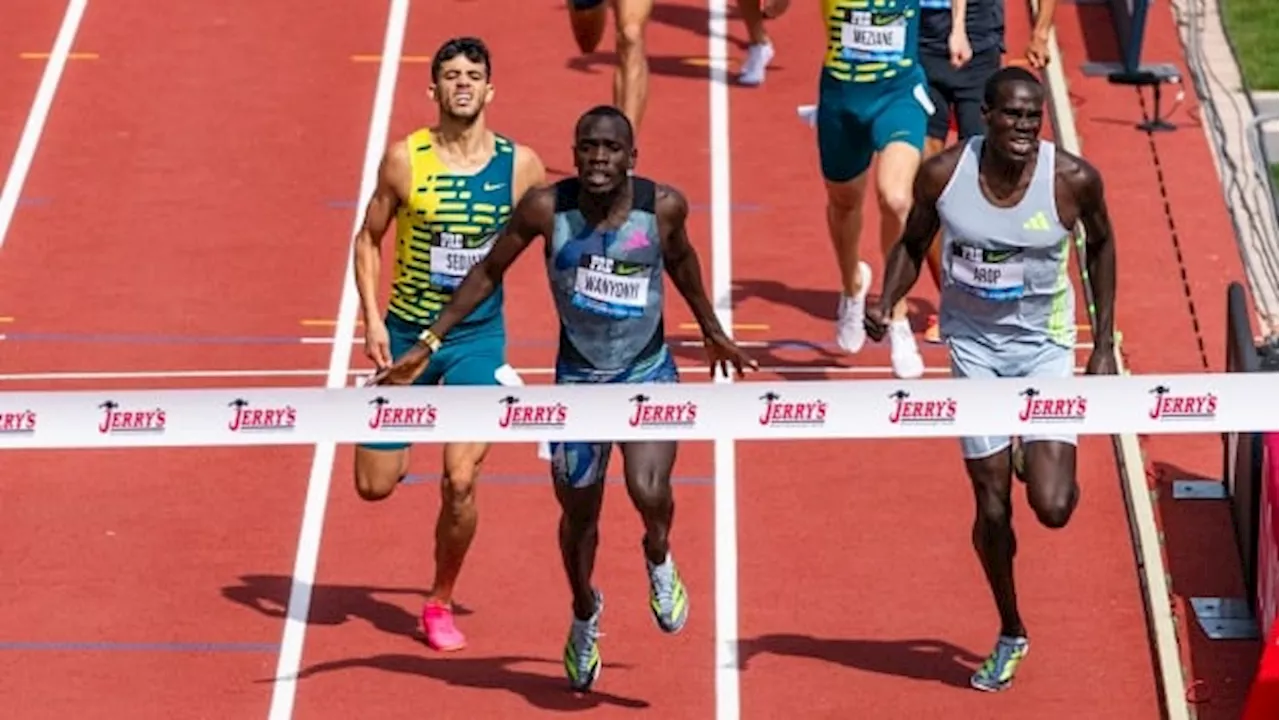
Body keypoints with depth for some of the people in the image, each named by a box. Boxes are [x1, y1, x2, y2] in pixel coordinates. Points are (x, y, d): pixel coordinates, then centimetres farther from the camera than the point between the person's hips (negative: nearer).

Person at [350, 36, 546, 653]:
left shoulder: (521, 166, -7)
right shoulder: (405, 159, -9)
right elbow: (369, 238, 2)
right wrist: (372, 320, -9)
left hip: (478, 336, -1)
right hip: (407, 331, 1)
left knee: (460, 482, -13)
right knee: (375, 485, 4)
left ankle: (441, 603, 10)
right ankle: (401, 435, 41)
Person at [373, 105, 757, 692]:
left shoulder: (663, 206, -14)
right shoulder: (546, 208, -16)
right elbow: (489, 271, -2)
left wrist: (712, 331, 22)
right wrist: (430, 342, -2)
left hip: (649, 375, -1)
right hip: (577, 379, 1)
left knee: (648, 491, -25)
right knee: (578, 516, 13)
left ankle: (658, 557, 12)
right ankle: (585, 617, 43)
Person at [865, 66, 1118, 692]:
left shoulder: (1073, 180, -17)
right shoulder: (943, 174, -15)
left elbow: (1101, 244, 2)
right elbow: (913, 245, 3)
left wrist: (1105, 343, 3)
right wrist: (885, 304, -15)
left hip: (1045, 343, -1)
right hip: (974, 343, 1)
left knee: (1052, 507, -13)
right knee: (992, 506, 4)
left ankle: (1041, 460, 26)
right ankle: (1010, 635, 27)